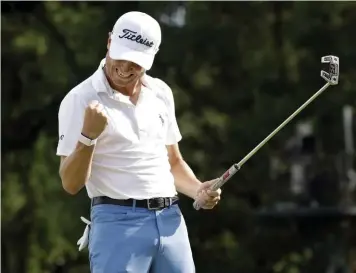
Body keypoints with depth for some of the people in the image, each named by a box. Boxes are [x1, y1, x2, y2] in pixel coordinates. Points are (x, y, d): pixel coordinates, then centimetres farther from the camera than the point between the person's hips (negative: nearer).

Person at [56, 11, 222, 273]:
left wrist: (198, 191, 4)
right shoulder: (80, 100, -6)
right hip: (118, 223, -6)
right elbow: (71, 183, -10)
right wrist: (88, 136, -25)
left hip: (171, 221, 6)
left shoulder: (162, 93, 12)